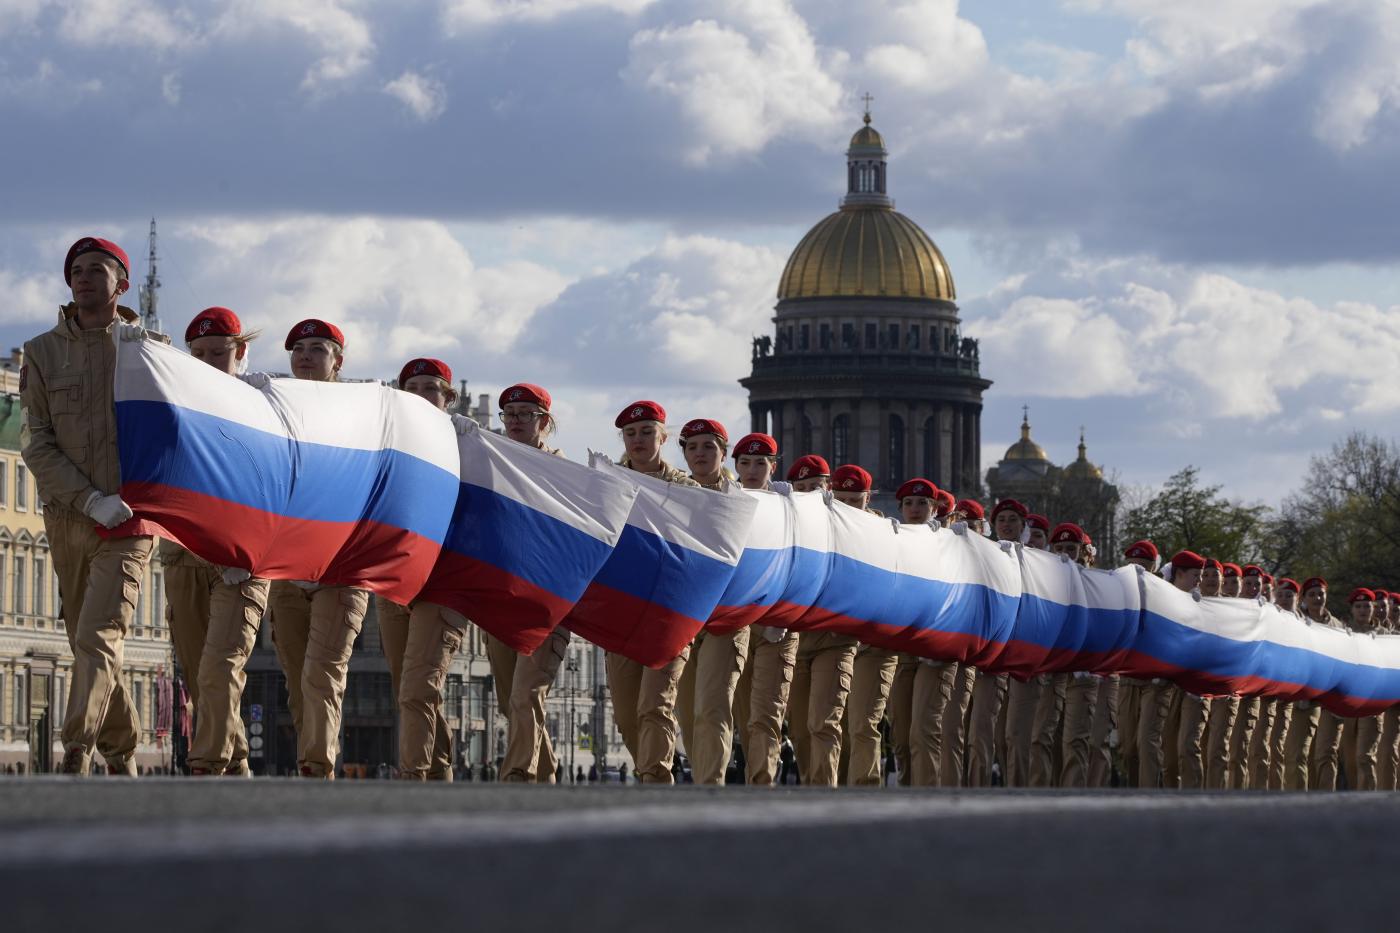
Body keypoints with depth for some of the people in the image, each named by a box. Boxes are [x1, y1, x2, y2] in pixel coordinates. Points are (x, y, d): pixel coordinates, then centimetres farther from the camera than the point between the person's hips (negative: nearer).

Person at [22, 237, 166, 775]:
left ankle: (76, 760, -27)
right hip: (67, 517, 3)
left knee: (98, 638, -17)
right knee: (87, 644, 8)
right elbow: (35, 443, -1)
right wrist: (92, 500, -13)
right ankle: (121, 758, 21)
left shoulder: (148, 348, 5)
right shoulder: (43, 353, 7)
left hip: (128, 520, -3)